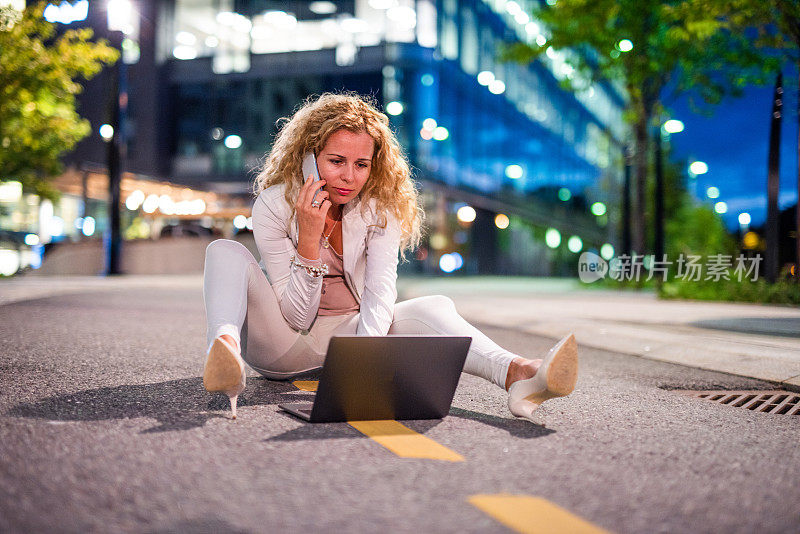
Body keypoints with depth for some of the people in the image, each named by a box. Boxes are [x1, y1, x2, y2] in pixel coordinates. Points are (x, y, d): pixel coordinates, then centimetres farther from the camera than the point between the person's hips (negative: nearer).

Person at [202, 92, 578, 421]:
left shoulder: (382, 207, -8)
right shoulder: (273, 206, -16)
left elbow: (380, 292, -21)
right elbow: (295, 316, -18)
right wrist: (309, 238, -31)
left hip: (346, 334, 2)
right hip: (282, 344, -1)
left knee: (432, 307, -23)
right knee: (225, 252, -25)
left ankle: (516, 374, -50)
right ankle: (225, 349, -55)